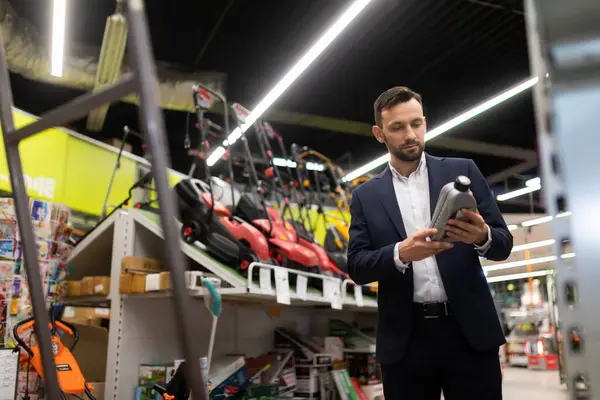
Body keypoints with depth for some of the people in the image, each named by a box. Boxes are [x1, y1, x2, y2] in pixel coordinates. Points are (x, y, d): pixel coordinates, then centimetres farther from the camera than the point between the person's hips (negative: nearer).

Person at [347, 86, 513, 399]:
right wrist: (401, 253, -20)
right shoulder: (366, 196, 6)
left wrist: (482, 237, -20)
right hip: (405, 338, 1)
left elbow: (503, 244, 3)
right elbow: (356, 267, -1)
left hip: (469, 331, 0)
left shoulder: (462, 171, 5)